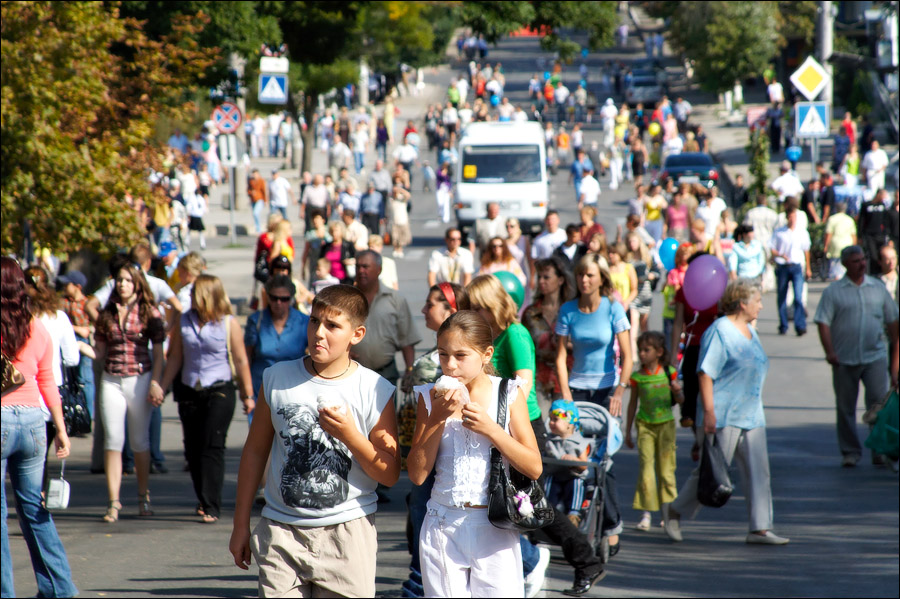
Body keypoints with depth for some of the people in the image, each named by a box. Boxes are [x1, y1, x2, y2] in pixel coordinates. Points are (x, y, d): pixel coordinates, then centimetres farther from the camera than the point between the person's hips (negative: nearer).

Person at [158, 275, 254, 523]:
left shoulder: (228, 324, -3)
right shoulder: (184, 322, 6)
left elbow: (240, 360, 1)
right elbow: (175, 358, 11)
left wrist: (247, 394, 2)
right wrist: (162, 387, 5)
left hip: (219, 391, -4)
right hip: (189, 392, 4)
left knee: (212, 447, -12)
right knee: (193, 449, 8)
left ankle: (211, 506, -14)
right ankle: (204, 500, 24)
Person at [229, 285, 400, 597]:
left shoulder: (376, 391, -2)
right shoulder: (277, 378, 5)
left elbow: (390, 474, -1)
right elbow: (255, 451, 13)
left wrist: (349, 436, -17)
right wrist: (241, 524, 13)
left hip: (347, 534, -1)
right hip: (281, 532, 1)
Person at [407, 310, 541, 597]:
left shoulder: (508, 394, -1)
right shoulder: (431, 397, 2)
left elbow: (534, 468, -3)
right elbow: (417, 474, -2)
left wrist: (490, 429, -14)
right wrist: (438, 418, -11)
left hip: (495, 529, -1)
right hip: (443, 528, 1)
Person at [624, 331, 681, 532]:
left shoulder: (669, 373, -1)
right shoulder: (638, 377, -1)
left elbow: (680, 400, 5)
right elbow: (633, 403, 8)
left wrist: (677, 391, -18)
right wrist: (628, 431, 10)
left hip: (666, 424, 0)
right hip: (645, 425, 0)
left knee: (666, 469, 3)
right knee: (646, 468, -8)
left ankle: (667, 513, 15)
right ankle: (646, 514, -7)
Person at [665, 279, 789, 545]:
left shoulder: (750, 332, 17)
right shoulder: (720, 331, -11)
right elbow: (705, 373, -16)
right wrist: (709, 412, -22)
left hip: (751, 418, 8)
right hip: (723, 417, -8)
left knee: (758, 471, 1)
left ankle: (760, 528, 2)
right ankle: (675, 511, 17)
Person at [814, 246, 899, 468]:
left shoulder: (878, 288, 10)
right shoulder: (833, 291, 1)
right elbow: (823, 323, -4)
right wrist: (829, 351, -16)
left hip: (875, 357, 1)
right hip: (844, 359, -1)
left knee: (879, 403, -8)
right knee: (846, 407, 5)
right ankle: (850, 452, 16)